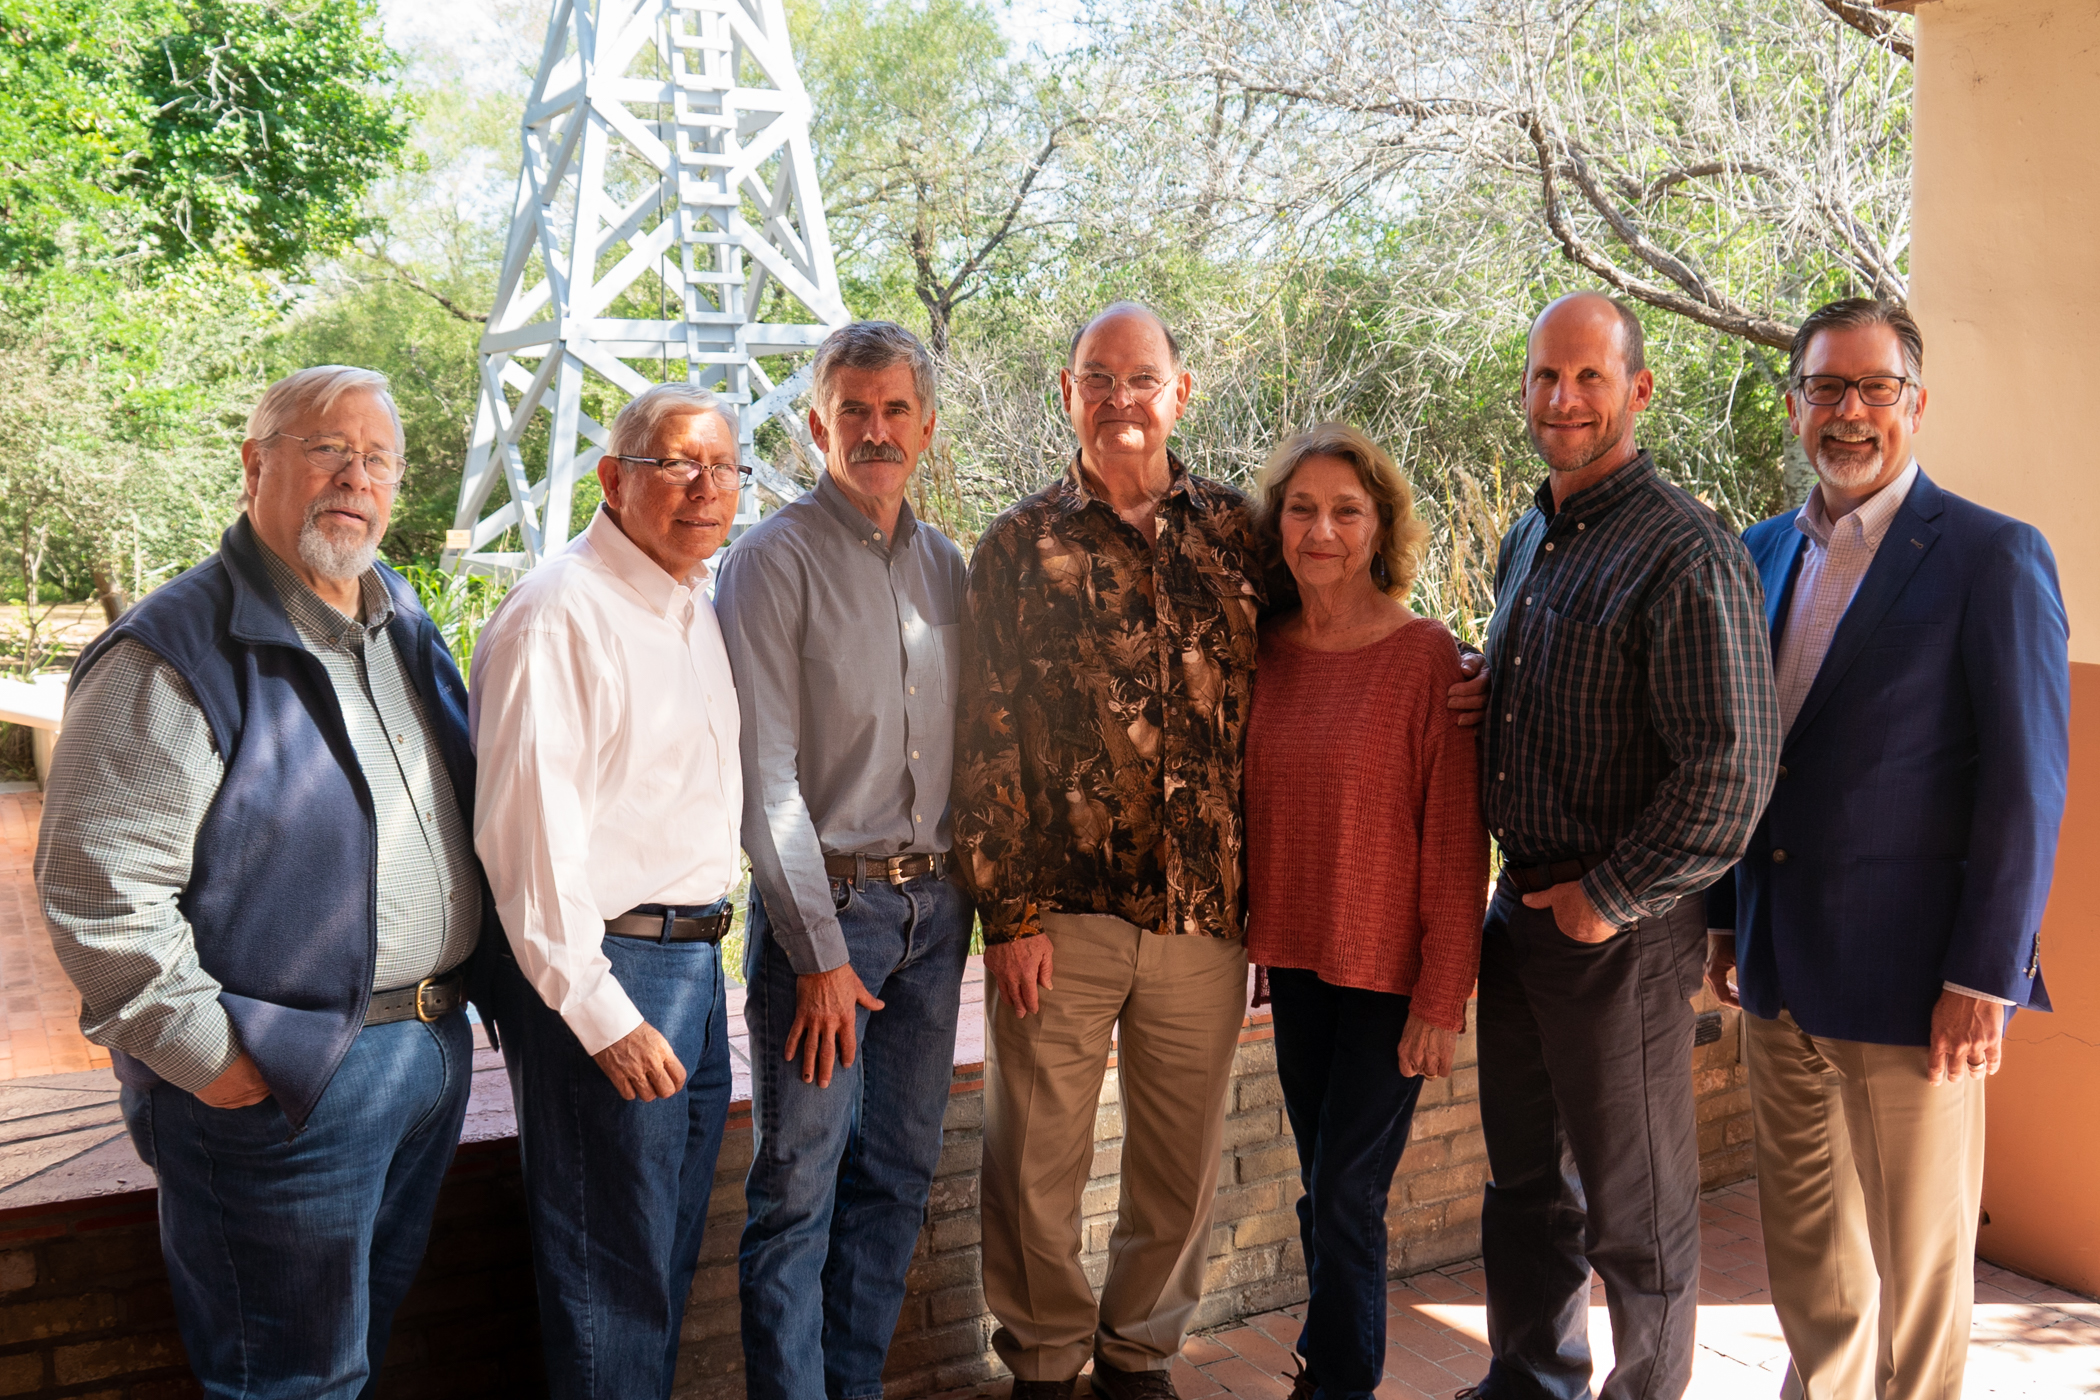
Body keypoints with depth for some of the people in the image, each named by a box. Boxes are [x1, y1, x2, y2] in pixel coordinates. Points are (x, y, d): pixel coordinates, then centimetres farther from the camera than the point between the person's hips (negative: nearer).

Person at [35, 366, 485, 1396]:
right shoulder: (177, 653, -15)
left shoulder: (403, 625, 10)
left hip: (437, 1047, 8)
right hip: (284, 1083, -7)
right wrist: (212, 1058, -19)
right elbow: (99, 889, -20)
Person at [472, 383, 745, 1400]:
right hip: (602, 971, -9)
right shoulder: (560, 613, -16)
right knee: (615, 1272, 3)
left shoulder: (696, 609, 13)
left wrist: (700, 947, 16)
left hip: (695, 960, 9)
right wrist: (602, 1013, -20)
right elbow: (529, 832, -21)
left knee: (671, 1254, 20)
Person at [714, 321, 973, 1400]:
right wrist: (819, 950, -14)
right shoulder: (774, 561, -6)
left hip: (935, 906, 6)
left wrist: (975, 891, 9)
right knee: (799, 1186, -1)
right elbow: (766, 775, -11)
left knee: (899, 1171, 12)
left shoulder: (944, 564, 12)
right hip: (825, 903, -5)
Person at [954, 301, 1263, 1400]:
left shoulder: (1238, 533, 7)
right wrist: (1008, 911, -7)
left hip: (1208, 907, 2)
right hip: (1060, 909, -2)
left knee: (1183, 1160, 13)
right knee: (1037, 1159, 8)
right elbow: (986, 741, -2)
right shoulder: (1020, 546, 2)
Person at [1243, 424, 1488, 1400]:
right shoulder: (1267, 652, 3)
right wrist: (1248, 944, 12)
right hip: (1294, 956, 5)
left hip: (1388, 968, -5)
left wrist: (1442, 997, -13)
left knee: (1346, 1195, 0)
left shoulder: (1426, 657, -12)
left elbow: (1456, 842, -12)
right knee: (1320, 1187, 15)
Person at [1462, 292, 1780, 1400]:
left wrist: (1612, 897, -15)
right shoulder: (1526, 542, 11)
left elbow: (1731, 768, -21)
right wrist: (1523, 881, 12)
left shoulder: (1686, 552, -16)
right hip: (1520, 904, 8)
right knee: (1524, 1179, 19)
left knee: (1633, 1206, 7)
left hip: (1619, 930, -8)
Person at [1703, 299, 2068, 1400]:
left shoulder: (1992, 557, -9)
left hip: (1911, 980, -6)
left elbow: (2026, 785, -12)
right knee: (1803, 1246, 19)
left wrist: (1985, 978, -15)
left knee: (1915, 1260, 9)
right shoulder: (1763, 554, 10)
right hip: (1779, 975, 6)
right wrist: (1727, 919, 13)